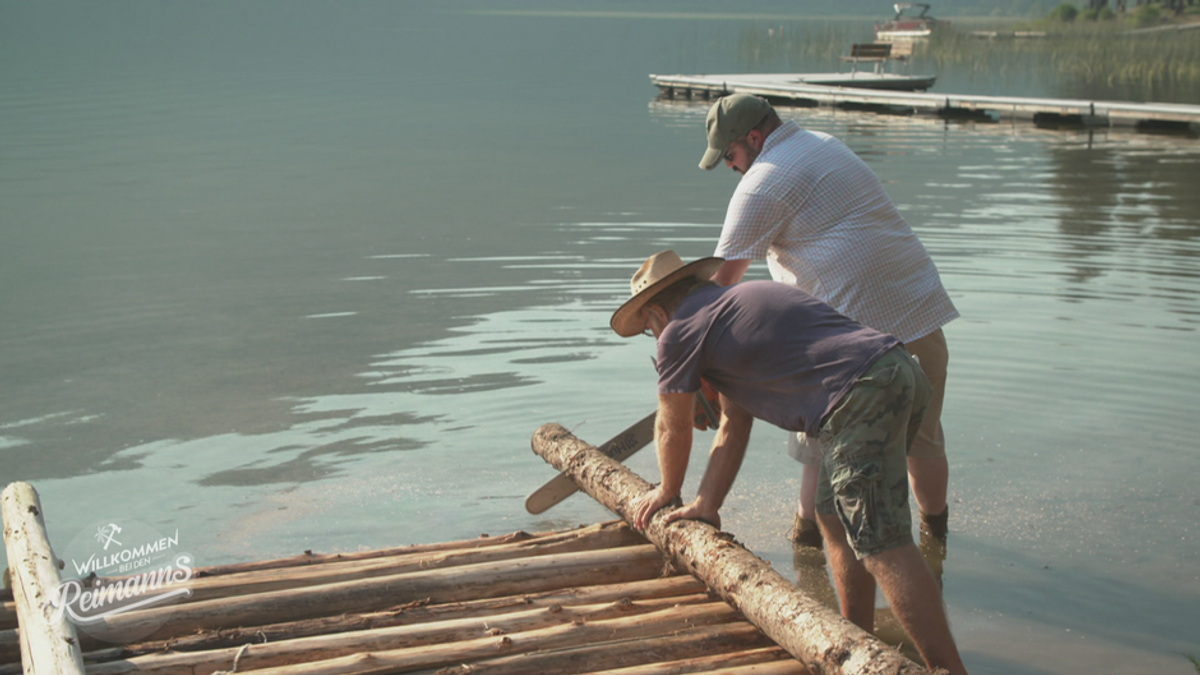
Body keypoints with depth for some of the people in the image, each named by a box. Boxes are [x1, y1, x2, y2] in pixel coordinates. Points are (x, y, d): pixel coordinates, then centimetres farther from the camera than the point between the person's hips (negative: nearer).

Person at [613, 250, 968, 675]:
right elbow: (734, 426, 33)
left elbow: (672, 430, 18)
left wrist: (668, 492, 37)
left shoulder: (680, 331, 5)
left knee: (881, 544, -10)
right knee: (835, 520, 20)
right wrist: (705, 506, 33)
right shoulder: (734, 307, 31)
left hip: (862, 397, -10)